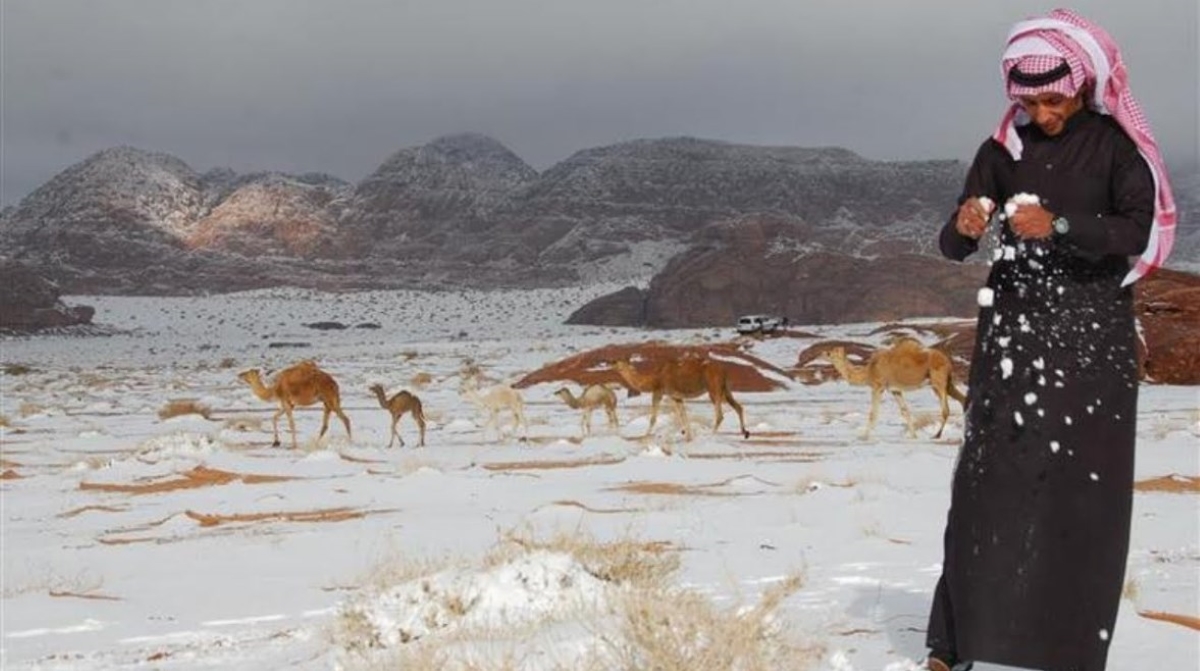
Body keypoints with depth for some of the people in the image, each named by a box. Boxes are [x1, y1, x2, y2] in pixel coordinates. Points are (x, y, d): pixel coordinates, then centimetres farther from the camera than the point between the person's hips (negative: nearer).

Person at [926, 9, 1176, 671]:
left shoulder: (1117, 145, -1)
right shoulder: (1003, 149, 6)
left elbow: (1139, 231, -14)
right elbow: (951, 246, 3)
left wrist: (1059, 226, -28)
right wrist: (965, 226, -21)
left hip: (1092, 332, -2)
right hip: (1013, 329, 2)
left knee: (1083, 485, -5)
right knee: (989, 477, -4)